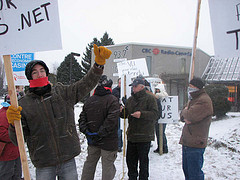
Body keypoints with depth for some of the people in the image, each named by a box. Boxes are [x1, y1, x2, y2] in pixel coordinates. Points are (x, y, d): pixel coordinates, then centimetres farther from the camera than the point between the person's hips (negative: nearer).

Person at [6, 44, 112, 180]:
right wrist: (13, 123, -21)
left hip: (68, 160, 2)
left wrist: (99, 62, -9)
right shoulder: (24, 104, 1)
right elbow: (17, 140, 0)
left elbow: (87, 83, 3)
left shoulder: (63, 93, 5)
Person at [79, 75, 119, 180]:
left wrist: (85, 131, -1)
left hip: (92, 141, 6)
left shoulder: (89, 100, 6)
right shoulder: (112, 100, -13)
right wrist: (100, 134, -17)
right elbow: (111, 120, -21)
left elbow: (82, 118, 5)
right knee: (107, 165, 3)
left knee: (89, 163, 19)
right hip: (108, 141, -5)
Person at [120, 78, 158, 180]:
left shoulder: (150, 98, -7)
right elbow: (125, 113, 16)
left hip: (144, 136, -6)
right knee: (130, 159, 15)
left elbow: (154, 114, -15)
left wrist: (142, 114, -28)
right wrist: (121, 111, -6)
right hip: (131, 135, 6)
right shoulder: (130, 99, 13)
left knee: (143, 160, 4)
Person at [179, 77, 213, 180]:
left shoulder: (204, 101, -14)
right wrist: (185, 118, -5)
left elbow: (190, 115, -25)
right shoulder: (193, 99, 19)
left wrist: (185, 111, -3)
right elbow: (182, 116, 18)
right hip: (187, 141, 10)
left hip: (195, 144, -10)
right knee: (186, 170, 19)